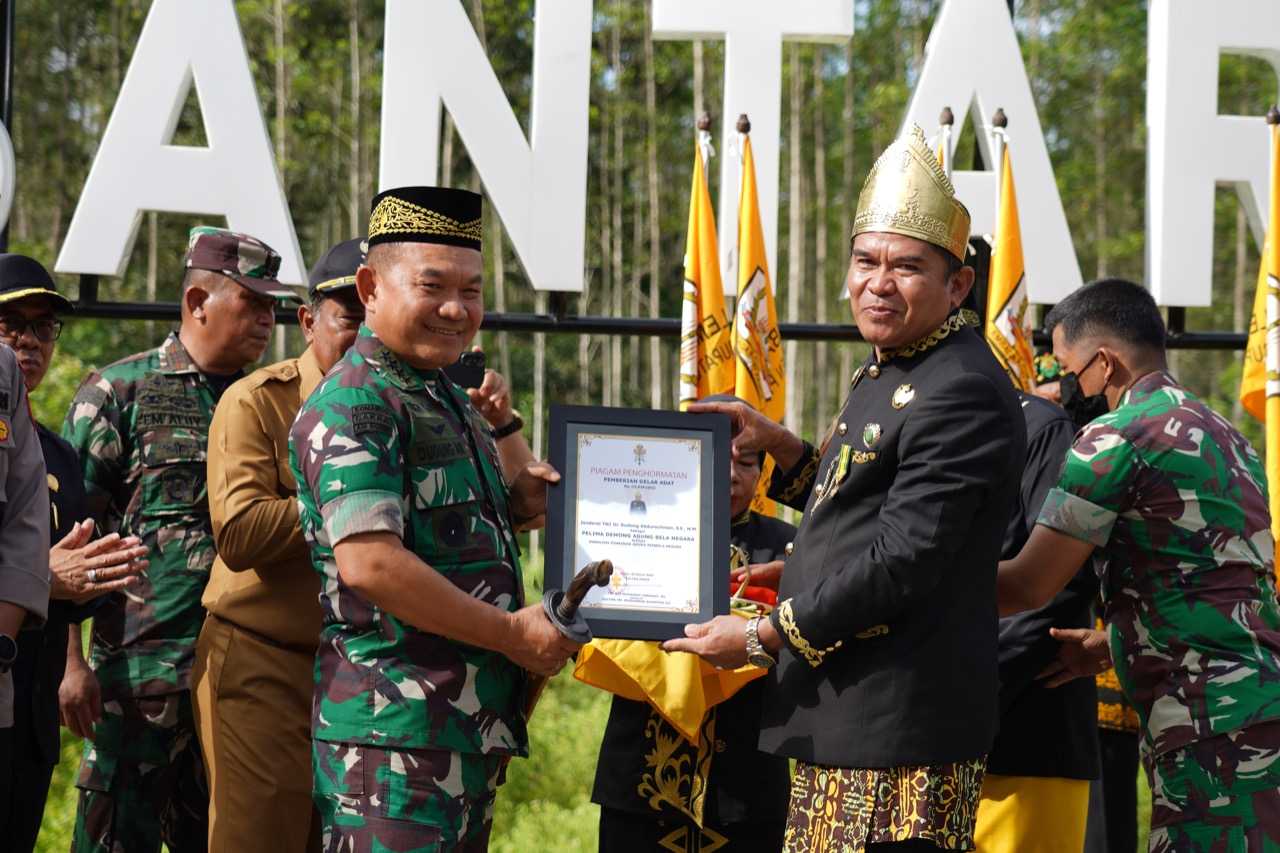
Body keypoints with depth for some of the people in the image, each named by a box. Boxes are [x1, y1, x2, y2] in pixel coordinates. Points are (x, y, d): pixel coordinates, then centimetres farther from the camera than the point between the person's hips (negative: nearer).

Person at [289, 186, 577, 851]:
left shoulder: (447, 399, 19)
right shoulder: (355, 404, -12)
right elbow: (367, 560, -24)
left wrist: (512, 507, 8)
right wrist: (513, 634, -17)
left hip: (473, 723, 10)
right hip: (394, 725, -10)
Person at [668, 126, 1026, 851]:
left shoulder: (961, 394, -17)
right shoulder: (887, 375, 17)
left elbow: (901, 563, -22)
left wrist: (762, 636, -15)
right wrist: (782, 447, 12)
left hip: (900, 731, -10)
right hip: (841, 721, 11)